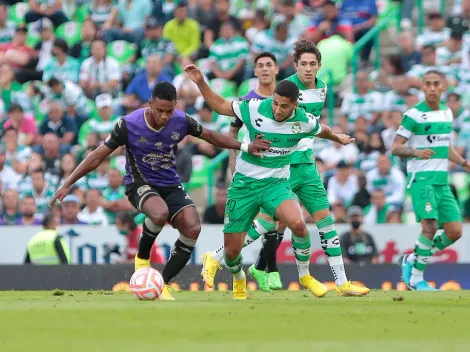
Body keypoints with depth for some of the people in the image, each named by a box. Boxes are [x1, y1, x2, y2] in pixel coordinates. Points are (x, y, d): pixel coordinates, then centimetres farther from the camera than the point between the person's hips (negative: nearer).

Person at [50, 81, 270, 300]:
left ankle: (162, 284, -4)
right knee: (160, 212, -38)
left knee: (193, 229, -20)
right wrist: (67, 184, -14)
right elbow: (98, 156, -13)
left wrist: (244, 147, 6)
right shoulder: (128, 125, -20)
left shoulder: (181, 121, -11)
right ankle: (142, 258, -8)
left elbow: (209, 135, 9)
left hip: (170, 185, 4)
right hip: (140, 184, -4)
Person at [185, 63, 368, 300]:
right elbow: (220, 106, -1)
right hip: (244, 183, 0)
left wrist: (337, 138, 34)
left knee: (297, 223, -31)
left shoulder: (303, 121, -10)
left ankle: (305, 275, -4)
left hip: (276, 183, 0)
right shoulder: (254, 109, -15)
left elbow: (321, 131, 14)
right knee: (231, 250, -2)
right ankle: (238, 279, 36)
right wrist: (200, 83, -14)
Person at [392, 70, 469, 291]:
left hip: (442, 181, 7)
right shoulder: (414, 115, -8)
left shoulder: (447, 113, 13)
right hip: (421, 178, -7)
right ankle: (416, 278, -11)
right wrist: (416, 152, -28)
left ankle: (412, 260, 15)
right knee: (430, 225, -23)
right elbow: (395, 148, -10)